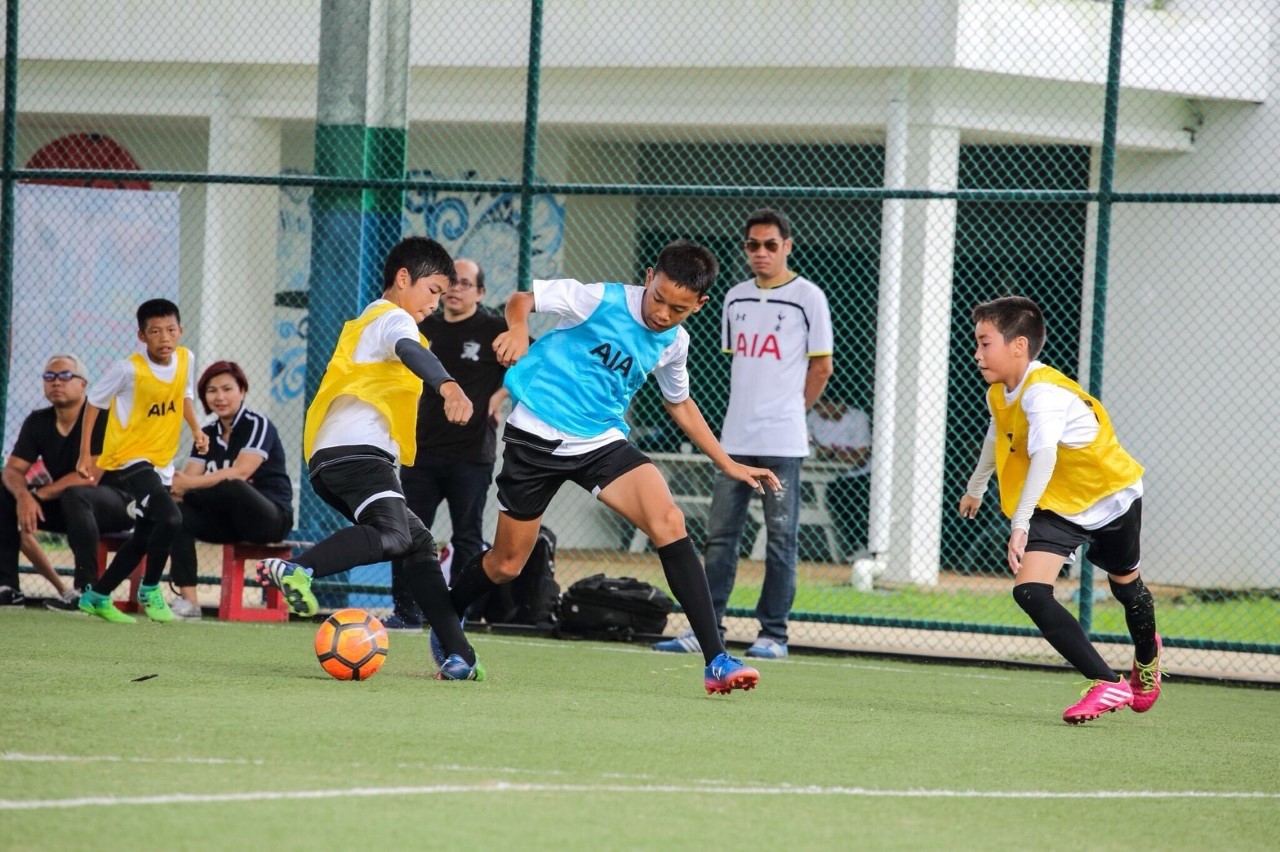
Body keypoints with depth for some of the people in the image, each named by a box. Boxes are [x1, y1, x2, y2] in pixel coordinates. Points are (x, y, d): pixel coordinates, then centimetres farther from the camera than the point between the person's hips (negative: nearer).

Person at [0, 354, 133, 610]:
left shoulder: (100, 417, -18)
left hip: (115, 502, -7)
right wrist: (23, 496, -27)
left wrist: (42, 494, -21)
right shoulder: (38, 422, 2)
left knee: (75, 496, -39)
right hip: (62, 506, 7)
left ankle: (85, 588, -36)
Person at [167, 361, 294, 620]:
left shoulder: (258, 425, -7)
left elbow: (240, 473, -22)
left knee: (231, 487, -38)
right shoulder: (208, 435, 13)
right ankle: (188, 601, -29)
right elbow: (189, 478, 1)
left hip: (272, 517, -6)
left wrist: (189, 484, -31)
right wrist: (176, 486, -24)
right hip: (229, 522, 7)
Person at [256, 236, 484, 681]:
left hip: (328, 460, 10)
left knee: (419, 544, 11)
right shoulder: (394, 318, 1)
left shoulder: (362, 323, 33)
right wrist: (447, 385, -39)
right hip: (359, 450, -10)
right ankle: (297, 569, -42)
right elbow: (410, 351, -22)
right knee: (393, 534, -30)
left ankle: (457, 655, 5)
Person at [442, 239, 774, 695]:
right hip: (538, 434, -3)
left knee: (669, 523, -20)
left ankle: (716, 661, -24)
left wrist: (728, 464, 17)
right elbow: (522, 299, -6)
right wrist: (518, 328, -29)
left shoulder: (674, 344, 2)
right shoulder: (601, 299, -14)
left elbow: (679, 404, 20)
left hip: (602, 442, 3)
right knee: (505, 565, 5)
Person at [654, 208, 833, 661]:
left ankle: (773, 634, 2)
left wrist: (790, 411, 7)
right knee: (720, 533, 4)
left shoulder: (808, 297, -3)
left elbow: (821, 366, 2)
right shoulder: (736, 298, 13)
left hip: (781, 441, -5)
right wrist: (750, 408, 12)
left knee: (780, 536, -1)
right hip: (735, 437, 5)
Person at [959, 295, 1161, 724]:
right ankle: (1106, 684, -15)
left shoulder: (1043, 392, -31)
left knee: (1124, 584, 18)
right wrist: (976, 486, 36)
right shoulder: (999, 394, -4)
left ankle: (1146, 656, 46)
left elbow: (1044, 457, -45)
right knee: (1029, 591, -15)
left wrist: (1020, 523, -54)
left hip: (1112, 495, -6)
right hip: (1058, 507, 6)